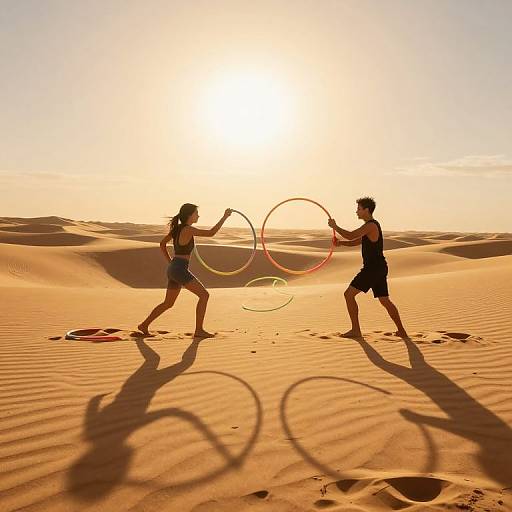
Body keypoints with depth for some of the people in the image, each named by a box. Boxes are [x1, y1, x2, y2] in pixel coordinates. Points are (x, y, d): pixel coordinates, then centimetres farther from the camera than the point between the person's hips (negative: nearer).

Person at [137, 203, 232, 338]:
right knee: (204, 295, -5)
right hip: (180, 270, -9)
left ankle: (144, 325, 27)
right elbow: (210, 233, -18)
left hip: (173, 269, 9)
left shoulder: (177, 228, 11)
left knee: (168, 303, 21)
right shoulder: (188, 229, -14)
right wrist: (224, 217, -13)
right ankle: (199, 330, -3)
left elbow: (162, 244, 19)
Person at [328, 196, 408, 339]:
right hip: (379, 268, 10)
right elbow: (356, 242, 23)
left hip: (373, 268, -10)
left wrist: (335, 226, -10)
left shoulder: (371, 226, -15)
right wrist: (340, 243, 8)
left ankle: (356, 330, -2)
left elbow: (351, 236, -23)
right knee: (385, 301, 16)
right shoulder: (371, 225, 18)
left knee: (349, 294, -5)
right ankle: (401, 331, 20)